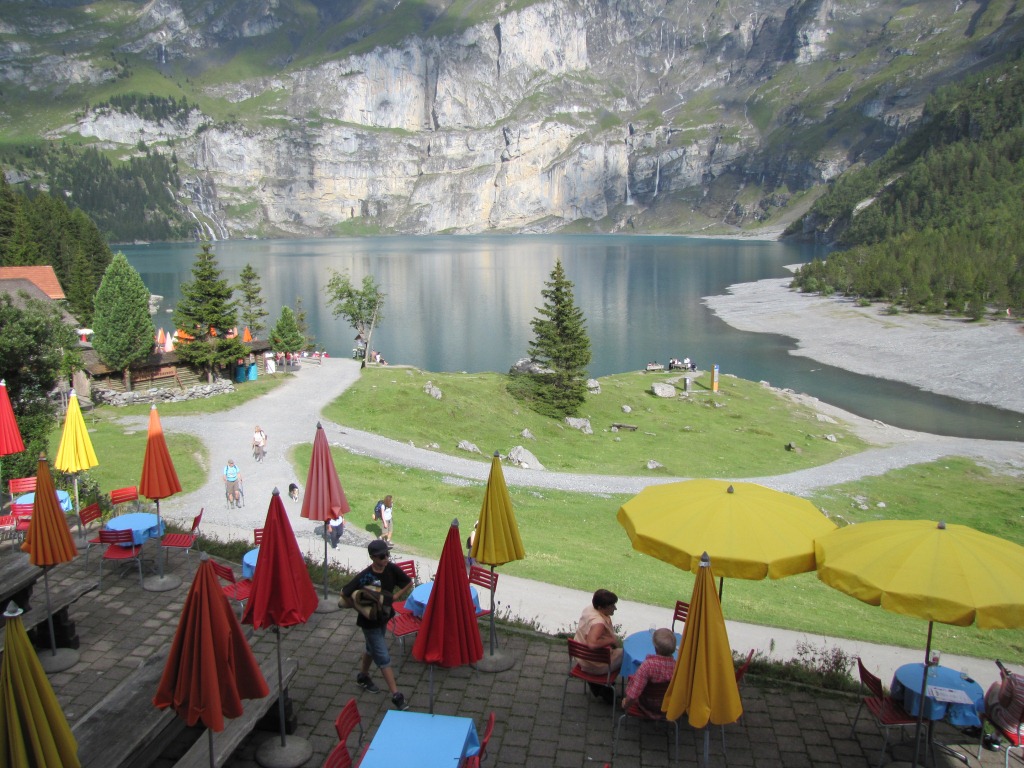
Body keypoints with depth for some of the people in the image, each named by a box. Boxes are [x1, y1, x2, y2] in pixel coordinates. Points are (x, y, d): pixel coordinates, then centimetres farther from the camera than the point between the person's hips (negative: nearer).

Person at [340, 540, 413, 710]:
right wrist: (361, 608, -16)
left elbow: (409, 583, -1)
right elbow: (344, 594, -20)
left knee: (372, 649, 27)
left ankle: (362, 677, 51)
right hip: (369, 621, -6)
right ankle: (396, 695, 3)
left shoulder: (392, 569, -14)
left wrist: (396, 596, -10)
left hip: (384, 617, 6)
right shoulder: (363, 576, -27)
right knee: (383, 658, -2)